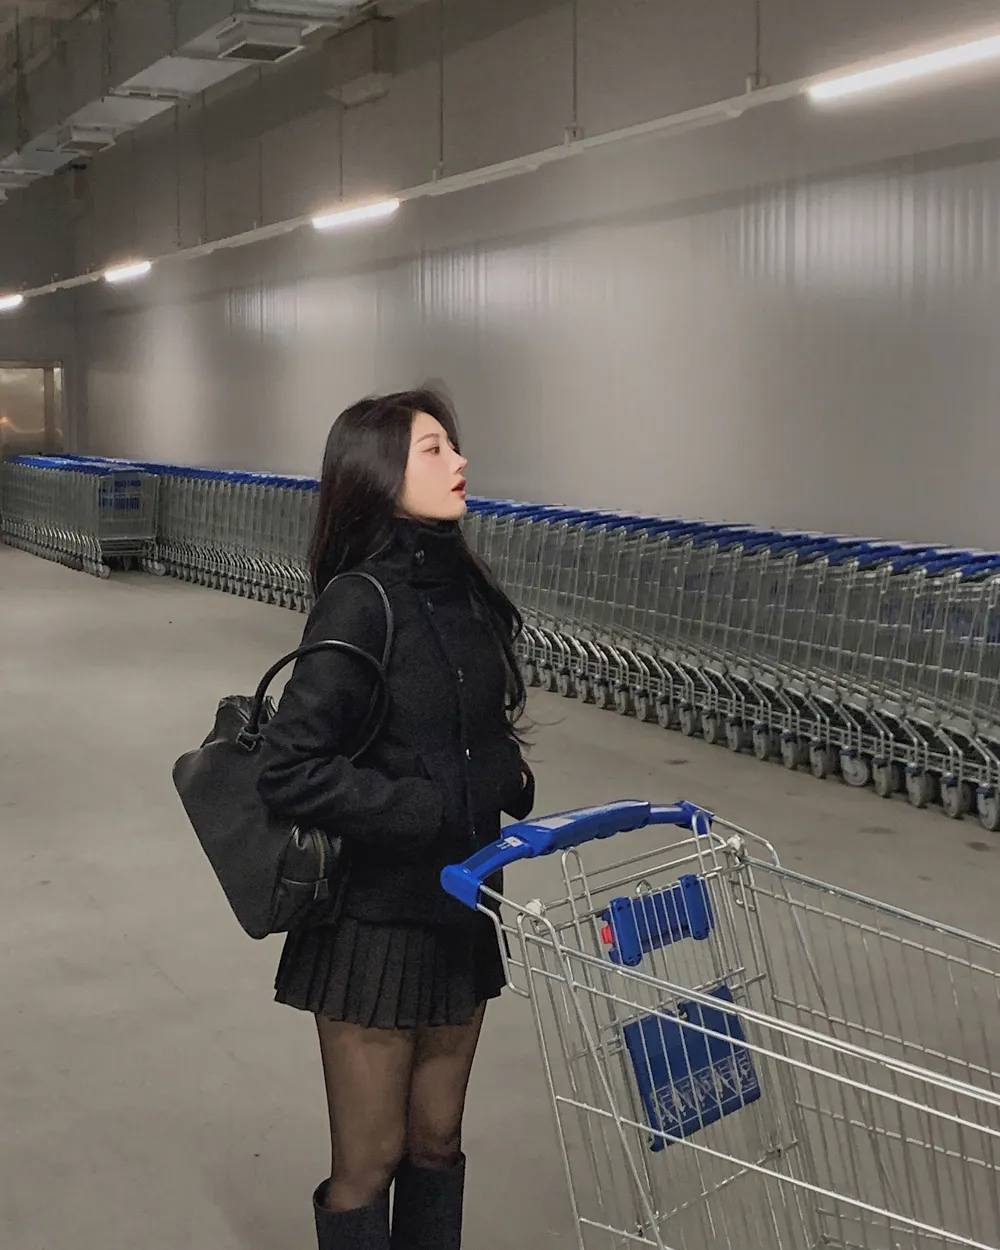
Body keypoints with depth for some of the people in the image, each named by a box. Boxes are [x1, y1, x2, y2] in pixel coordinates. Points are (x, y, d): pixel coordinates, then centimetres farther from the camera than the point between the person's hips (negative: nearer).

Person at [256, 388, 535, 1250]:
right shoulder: (361, 604, -18)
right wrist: (430, 808, -20)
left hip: (461, 910, 6)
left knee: (437, 1139, 18)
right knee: (370, 1159, 9)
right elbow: (290, 773, -23)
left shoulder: (467, 589, 3)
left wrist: (509, 775, -4)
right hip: (375, 921, -6)